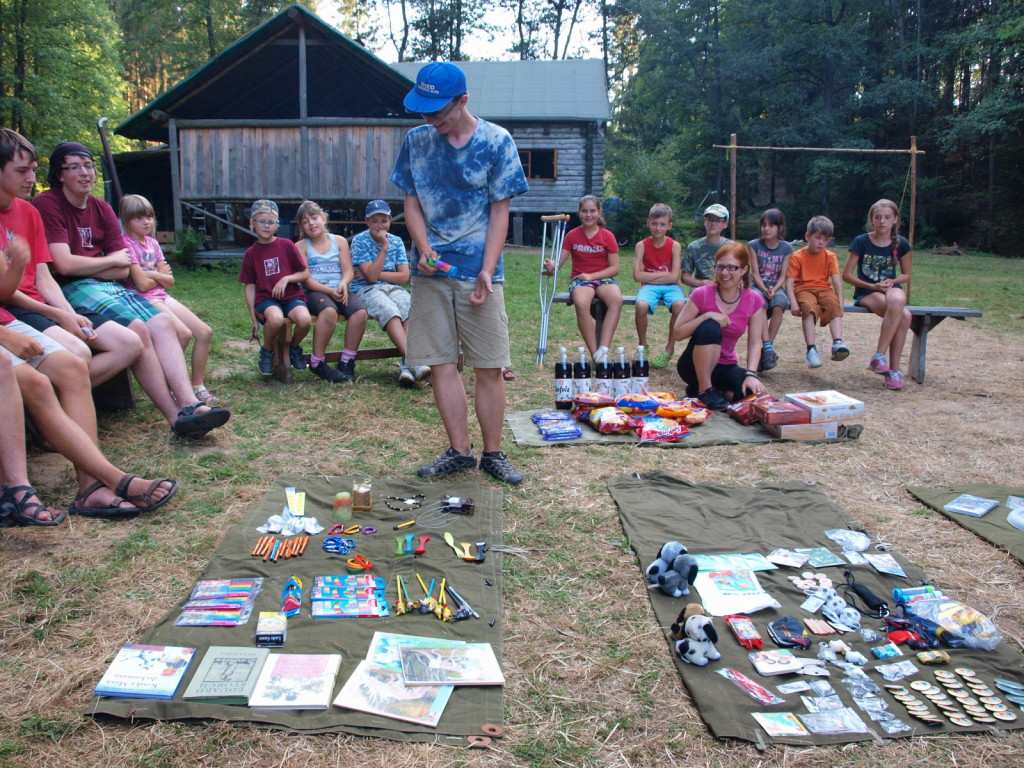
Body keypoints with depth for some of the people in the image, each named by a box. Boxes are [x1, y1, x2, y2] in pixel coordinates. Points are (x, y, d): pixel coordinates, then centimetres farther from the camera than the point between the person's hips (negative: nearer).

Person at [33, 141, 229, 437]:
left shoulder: (102, 209, 15)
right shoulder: (47, 204, -4)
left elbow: (123, 270, 9)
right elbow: (63, 265, -14)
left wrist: (82, 266, -6)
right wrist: (112, 260, -1)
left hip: (107, 285, 7)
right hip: (71, 290, -7)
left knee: (162, 322, -17)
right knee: (137, 330, -27)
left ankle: (189, 404, -31)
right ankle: (176, 417, -26)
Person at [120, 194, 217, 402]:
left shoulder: (152, 243, 14)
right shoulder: (127, 244, -9)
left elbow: (169, 281, 8)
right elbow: (142, 284, -15)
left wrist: (151, 274, -9)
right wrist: (161, 274, 2)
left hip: (162, 297, 8)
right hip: (144, 300, -8)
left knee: (205, 332, -4)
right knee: (183, 333, -26)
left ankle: (197, 385, 5)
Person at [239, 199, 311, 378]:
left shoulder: (287, 245, 3)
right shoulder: (251, 253, 5)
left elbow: (305, 274, 7)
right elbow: (250, 287, 8)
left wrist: (287, 279, -12)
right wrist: (253, 318, 3)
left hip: (292, 295, 1)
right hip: (265, 298, -1)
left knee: (305, 320, -33)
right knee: (276, 319, -37)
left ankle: (294, 347, 2)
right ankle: (266, 352, -5)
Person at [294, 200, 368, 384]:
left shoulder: (339, 241, 17)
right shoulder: (301, 246, 9)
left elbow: (348, 271, 8)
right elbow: (305, 279, -2)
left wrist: (343, 284, -15)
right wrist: (329, 290, -16)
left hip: (340, 290, 3)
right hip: (315, 292, -3)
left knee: (360, 311, -30)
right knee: (329, 311, -38)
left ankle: (347, 362, -18)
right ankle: (317, 362, -22)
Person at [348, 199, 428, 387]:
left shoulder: (396, 241, 11)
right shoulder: (360, 240, -1)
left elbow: (404, 276, 3)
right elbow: (370, 275, -11)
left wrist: (377, 274, -5)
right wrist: (384, 247, -14)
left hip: (393, 288, 3)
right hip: (367, 290, -3)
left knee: (411, 309, -31)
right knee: (390, 311, -36)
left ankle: (406, 366, -44)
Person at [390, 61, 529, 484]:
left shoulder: (497, 141, -3)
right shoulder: (416, 140, 5)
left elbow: (500, 211, -3)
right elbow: (412, 202, 8)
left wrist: (487, 271, -12)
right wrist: (424, 250, -10)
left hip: (478, 272, -2)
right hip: (431, 272, 3)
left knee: (489, 367, 0)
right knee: (441, 364, 3)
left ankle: (493, 453, 13)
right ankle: (459, 451, 15)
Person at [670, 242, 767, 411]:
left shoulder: (754, 301, -6)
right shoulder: (701, 294, -12)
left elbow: (754, 343, -8)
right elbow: (677, 333, -13)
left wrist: (751, 374, -25)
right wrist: (707, 316, -26)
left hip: (725, 366, 2)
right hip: (695, 365, -2)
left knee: (753, 392, -28)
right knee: (710, 327, -32)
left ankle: (716, 387, 4)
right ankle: (704, 389, -16)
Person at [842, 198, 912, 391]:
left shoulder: (900, 244, 4)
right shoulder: (861, 242, -4)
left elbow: (906, 275, 14)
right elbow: (846, 274, -3)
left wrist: (893, 281, -8)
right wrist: (872, 286, -13)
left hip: (891, 288, 3)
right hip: (866, 293, -3)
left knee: (897, 300, -36)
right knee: (903, 315, -32)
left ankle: (880, 355, -25)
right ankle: (894, 369, -22)